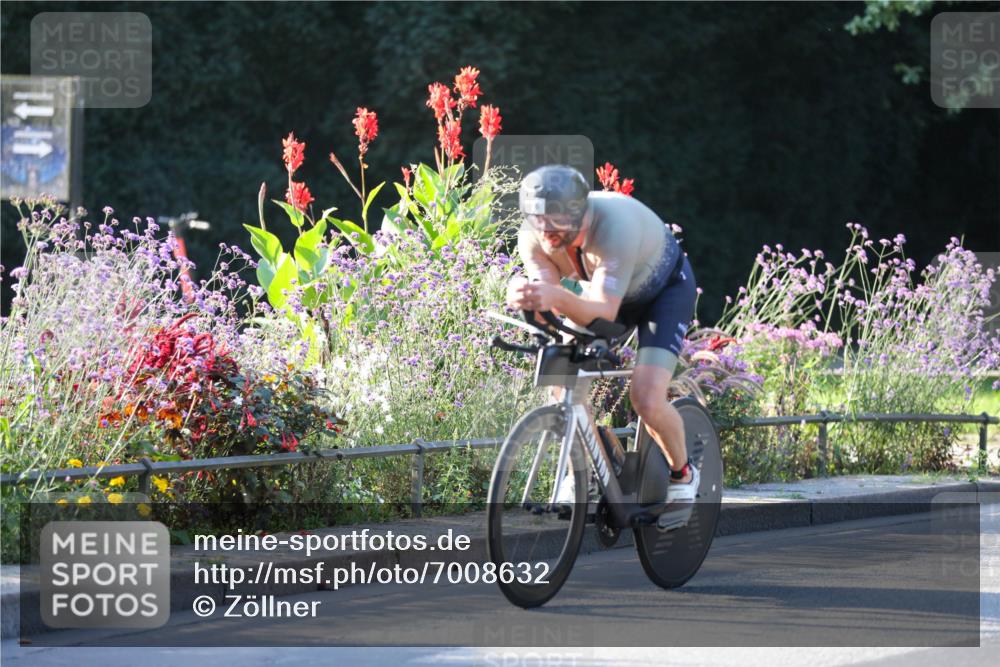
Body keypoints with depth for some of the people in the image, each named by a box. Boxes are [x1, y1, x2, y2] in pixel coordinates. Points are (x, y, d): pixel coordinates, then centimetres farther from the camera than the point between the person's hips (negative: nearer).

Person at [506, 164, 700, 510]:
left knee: (647, 399, -20)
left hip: (664, 289, -5)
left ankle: (682, 475, 9)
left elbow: (603, 313, -46)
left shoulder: (616, 225, -42)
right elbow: (548, 306, -30)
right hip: (605, 289, 5)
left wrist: (557, 296, -66)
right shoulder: (533, 235, -26)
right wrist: (523, 298, -54)